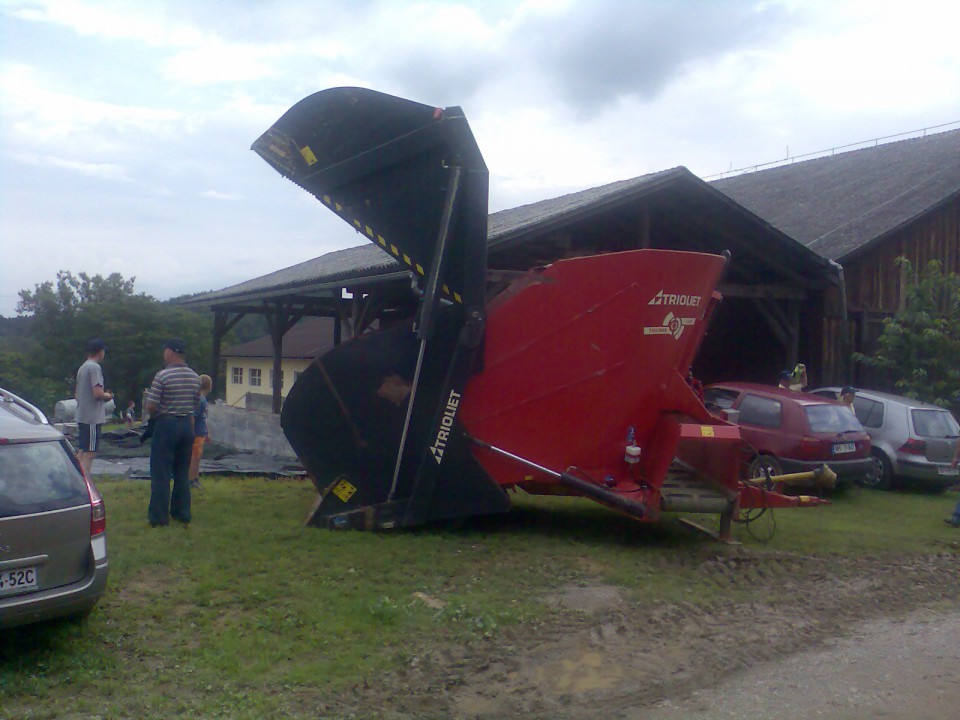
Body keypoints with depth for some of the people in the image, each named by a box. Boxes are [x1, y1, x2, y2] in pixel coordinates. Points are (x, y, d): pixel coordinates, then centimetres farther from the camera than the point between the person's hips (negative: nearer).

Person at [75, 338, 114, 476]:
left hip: (82, 417, 9)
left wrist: (104, 396, 19)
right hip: (93, 418, -9)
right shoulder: (95, 367, -13)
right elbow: (97, 393, -23)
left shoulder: (82, 368, 17)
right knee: (90, 454, -9)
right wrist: (107, 395, -2)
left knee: (83, 453, 14)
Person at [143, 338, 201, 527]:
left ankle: (159, 516, 3)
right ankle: (182, 513, 18)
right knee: (183, 472, 13)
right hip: (187, 425, 6)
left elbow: (151, 407, -13)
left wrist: (146, 397, 8)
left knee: (161, 473, 1)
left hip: (166, 425, -6)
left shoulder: (163, 376, -13)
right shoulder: (195, 377, 5)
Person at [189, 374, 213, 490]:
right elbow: (192, 417, -22)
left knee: (197, 457, 16)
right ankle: (192, 481, 4)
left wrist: (207, 433, 22)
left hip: (201, 434, 9)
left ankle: (196, 479, 25)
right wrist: (192, 435, -21)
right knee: (194, 457, -2)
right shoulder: (199, 400, -19)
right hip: (197, 434, -9)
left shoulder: (203, 400, 10)